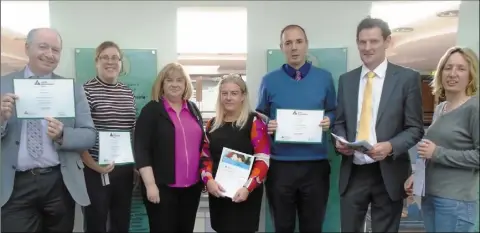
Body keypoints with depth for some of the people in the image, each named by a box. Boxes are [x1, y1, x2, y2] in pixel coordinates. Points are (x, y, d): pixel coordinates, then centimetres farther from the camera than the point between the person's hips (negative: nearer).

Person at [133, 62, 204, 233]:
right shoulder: (152, 110, -5)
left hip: (192, 186, 5)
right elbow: (141, 150, -11)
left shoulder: (193, 109, 10)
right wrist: (150, 184, -16)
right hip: (163, 187, -5)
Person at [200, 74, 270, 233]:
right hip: (218, 193, 5)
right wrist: (208, 180, -8)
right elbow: (205, 157, 10)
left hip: (245, 194, -4)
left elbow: (263, 160, -11)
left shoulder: (254, 122, -5)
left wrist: (248, 188, -21)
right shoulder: (212, 124, 10)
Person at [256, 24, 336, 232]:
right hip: (280, 165, 0)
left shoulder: (324, 78, 4)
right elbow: (260, 116, 7)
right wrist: (267, 126, -14)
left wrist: (329, 120, -10)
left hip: (315, 164, 1)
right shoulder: (269, 80, 1)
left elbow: (333, 112, 11)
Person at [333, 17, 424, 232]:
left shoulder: (407, 78, -3)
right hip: (353, 172, 3)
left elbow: (415, 128, -3)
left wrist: (391, 146, -20)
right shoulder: (346, 79, 8)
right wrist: (340, 140, -9)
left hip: (388, 173, -2)